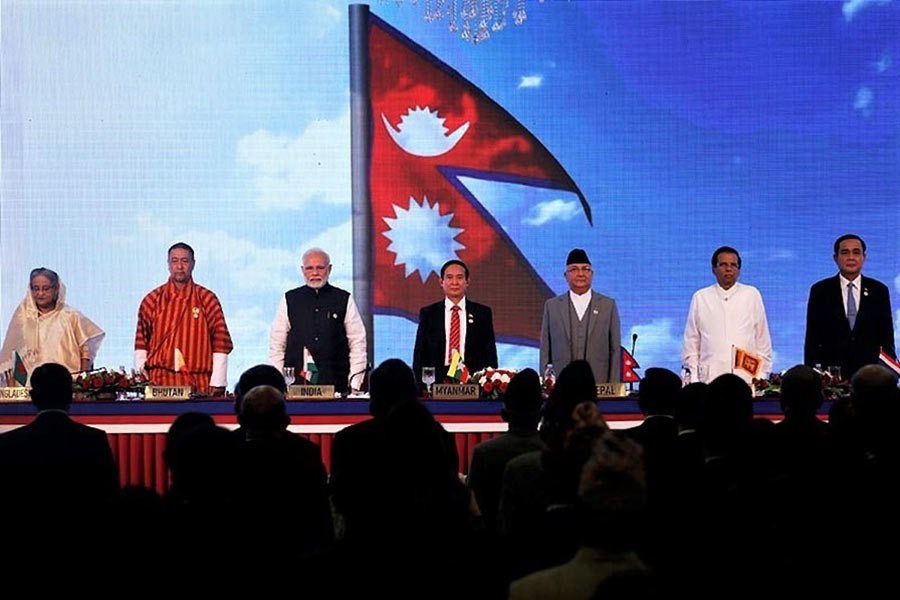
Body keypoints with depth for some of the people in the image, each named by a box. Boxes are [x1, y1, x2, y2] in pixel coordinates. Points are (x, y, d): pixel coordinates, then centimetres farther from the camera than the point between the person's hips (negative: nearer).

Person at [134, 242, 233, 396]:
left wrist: (217, 383, -5)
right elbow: (141, 344, 11)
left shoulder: (207, 299, 6)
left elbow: (220, 344, 3)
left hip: (198, 384, -1)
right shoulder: (152, 300, 10)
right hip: (159, 383, 1)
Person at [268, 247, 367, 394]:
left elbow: (358, 343, 5)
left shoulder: (344, 300, 7)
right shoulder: (289, 300, 9)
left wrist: (355, 384, -3)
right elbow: (276, 345, 9)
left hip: (336, 383, 0)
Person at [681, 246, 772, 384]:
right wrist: (693, 379, 3)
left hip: (746, 379, 0)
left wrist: (761, 376, 4)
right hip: (709, 378, 0)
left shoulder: (752, 295, 8)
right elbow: (691, 342, 10)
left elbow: (762, 339, 10)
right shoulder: (700, 298, 9)